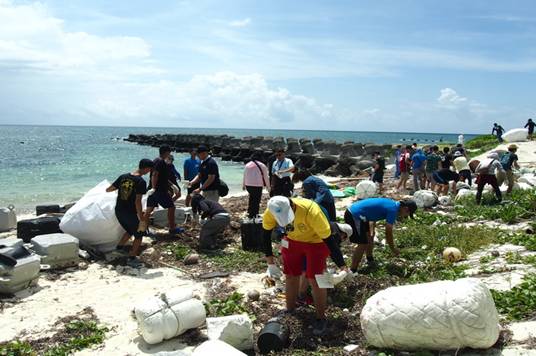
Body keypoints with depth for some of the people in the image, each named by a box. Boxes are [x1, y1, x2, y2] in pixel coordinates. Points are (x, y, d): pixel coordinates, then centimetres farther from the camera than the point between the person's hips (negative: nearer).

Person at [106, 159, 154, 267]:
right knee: (139, 234, 11)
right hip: (130, 213, -7)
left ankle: (119, 248, 33)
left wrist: (118, 187, 29)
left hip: (119, 211, 7)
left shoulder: (123, 177, 2)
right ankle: (131, 258, 10)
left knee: (130, 230, 29)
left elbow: (108, 190, 8)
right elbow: (137, 202, -22)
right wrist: (142, 220, -19)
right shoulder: (141, 182, -17)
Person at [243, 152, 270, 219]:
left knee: (251, 198, 20)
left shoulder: (247, 165, 5)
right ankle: (254, 215, 9)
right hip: (258, 186, -4)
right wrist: (268, 186, 12)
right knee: (257, 200, 5)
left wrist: (243, 185, 25)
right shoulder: (262, 166, -6)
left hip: (248, 185, 5)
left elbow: (244, 176, 13)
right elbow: (266, 177, 0)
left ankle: (250, 212, 22)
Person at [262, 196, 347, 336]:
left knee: (315, 280, -7)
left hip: (316, 241, -4)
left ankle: (321, 318, 11)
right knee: (290, 277, 10)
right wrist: (270, 262, -2)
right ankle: (290, 311, 30)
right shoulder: (269, 213, -26)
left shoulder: (311, 211, -40)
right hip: (292, 240, 4)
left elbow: (329, 239, -33)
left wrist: (342, 266, -30)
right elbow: (266, 234, -6)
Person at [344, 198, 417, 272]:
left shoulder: (393, 204, 12)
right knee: (363, 244, -8)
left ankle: (370, 260, 43)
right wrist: (393, 249, 0)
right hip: (354, 216, -10)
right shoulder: (393, 209, -16)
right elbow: (388, 233, -13)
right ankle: (352, 272, -4)